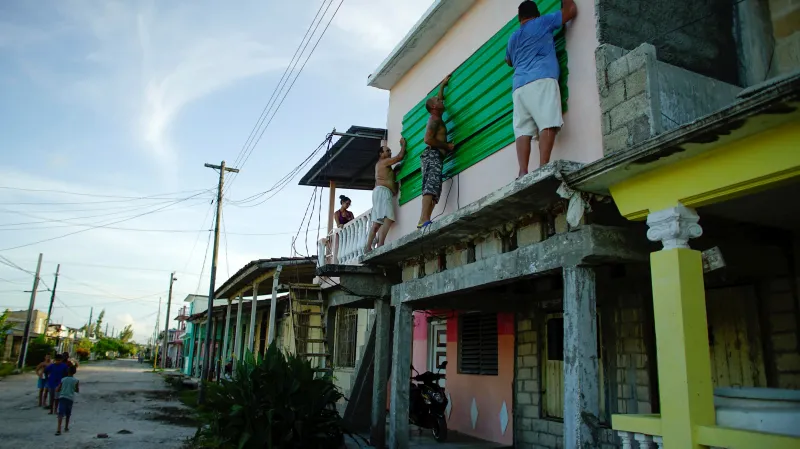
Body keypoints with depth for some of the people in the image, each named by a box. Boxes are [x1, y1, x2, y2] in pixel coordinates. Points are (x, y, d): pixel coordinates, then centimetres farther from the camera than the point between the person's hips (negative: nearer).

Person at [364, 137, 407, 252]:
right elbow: (400, 156, -4)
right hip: (383, 191, -10)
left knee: (377, 223, 2)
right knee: (388, 219, -24)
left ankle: (368, 247, -4)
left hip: (380, 192, 10)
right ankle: (380, 245, -36)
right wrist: (403, 144, 9)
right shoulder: (384, 162, 1)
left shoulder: (380, 165, 30)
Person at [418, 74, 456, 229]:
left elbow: (438, 99, 47)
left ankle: (424, 220, -16)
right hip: (432, 155, -10)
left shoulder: (435, 118, 27)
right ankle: (424, 220, -41)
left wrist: (442, 85, 51)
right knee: (432, 184, -25)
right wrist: (447, 146, -9)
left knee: (433, 187, -3)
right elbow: (428, 139, -15)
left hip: (434, 156, 10)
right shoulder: (435, 119, -1)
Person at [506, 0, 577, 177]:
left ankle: (523, 172, -23)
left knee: (522, 129, -7)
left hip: (520, 86, 5)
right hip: (541, 80, -5)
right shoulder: (543, 22, 18)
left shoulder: (513, 38, 32)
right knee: (548, 123, -18)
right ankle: (543, 166, -35)